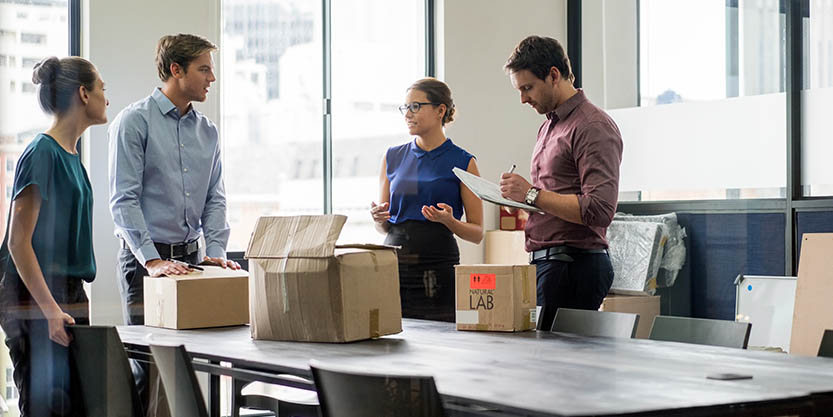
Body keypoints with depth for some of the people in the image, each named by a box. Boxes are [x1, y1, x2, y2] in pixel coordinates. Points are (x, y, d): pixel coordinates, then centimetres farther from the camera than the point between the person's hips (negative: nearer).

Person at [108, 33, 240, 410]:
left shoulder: (207, 130, 12)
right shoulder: (135, 121, -7)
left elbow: (215, 198, 12)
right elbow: (124, 199, -13)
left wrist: (216, 251, -3)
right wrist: (153, 260, -21)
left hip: (190, 255, 6)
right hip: (144, 258, -6)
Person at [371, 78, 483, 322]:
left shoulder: (462, 162, 1)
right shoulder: (393, 158, 12)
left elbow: (477, 233, 2)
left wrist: (449, 221, -16)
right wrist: (379, 219, -4)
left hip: (438, 268, -3)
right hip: (394, 263, 3)